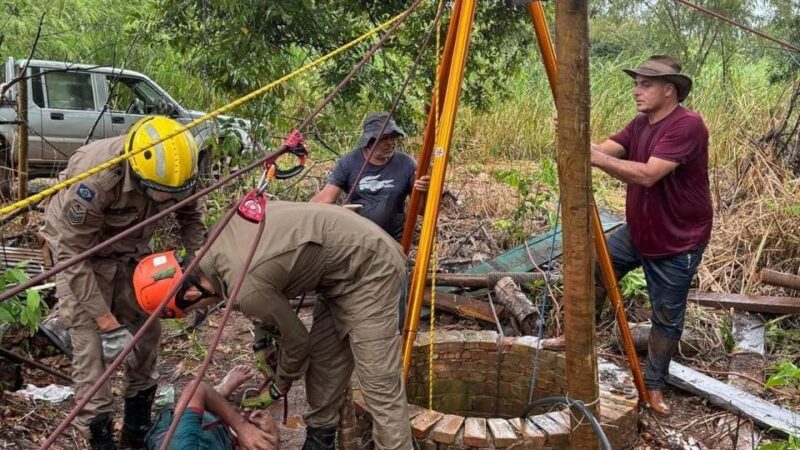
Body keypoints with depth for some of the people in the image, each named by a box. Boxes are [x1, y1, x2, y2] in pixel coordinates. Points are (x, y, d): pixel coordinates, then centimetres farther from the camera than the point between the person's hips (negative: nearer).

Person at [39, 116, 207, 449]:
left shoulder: (174, 170, -24)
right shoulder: (94, 178, -39)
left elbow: (189, 215, -2)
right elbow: (73, 255, -31)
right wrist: (108, 324, -31)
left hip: (131, 249, 5)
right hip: (78, 249, -5)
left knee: (146, 332, 4)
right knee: (91, 344, -13)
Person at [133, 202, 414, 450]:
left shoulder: (247, 288, -28)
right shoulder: (218, 240, -2)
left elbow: (296, 338, -10)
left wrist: (279, 386, 10)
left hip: (370, 268, -9)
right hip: (340, 266, 10)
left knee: (378, 382, -8)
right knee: (323, 361, 16)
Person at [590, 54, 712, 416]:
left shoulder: (688, 125, -23)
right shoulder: (640, 124, 4)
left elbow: (647, 174, -34)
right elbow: (605, 150, -10)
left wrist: (595, 157, -38)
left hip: (677, 244, -7)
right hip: (637, 232, 8)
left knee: (667, 318, 6)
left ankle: (654, 385, 24)